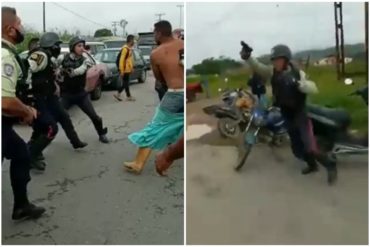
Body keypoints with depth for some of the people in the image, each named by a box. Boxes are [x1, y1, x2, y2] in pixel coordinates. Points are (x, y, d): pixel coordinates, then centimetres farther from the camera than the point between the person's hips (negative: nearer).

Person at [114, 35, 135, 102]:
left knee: (125, 83, 12)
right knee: (126, 83, 1)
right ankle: (129, 96, 9)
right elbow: (121, 60, -20)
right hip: (125, 70, -10)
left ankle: (118, 94, 17)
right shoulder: (125, 49, -17)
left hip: (128, 69, 10)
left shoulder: (130, 49, 13)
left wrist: (131, 68, 20)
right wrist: (122, 71, -21)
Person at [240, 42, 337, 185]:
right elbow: (258, 67, -17)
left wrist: (297, 83, -39)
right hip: (287, 117, 5)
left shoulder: (298, 73, -14)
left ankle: (330, 166, 10)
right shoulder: (273, 72, -3)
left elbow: (313, 89, -23)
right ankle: (312, 165, 44)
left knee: (310, 149, -14)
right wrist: (247, 57, -36)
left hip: (301, 116, -5)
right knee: (297, 150, 17)